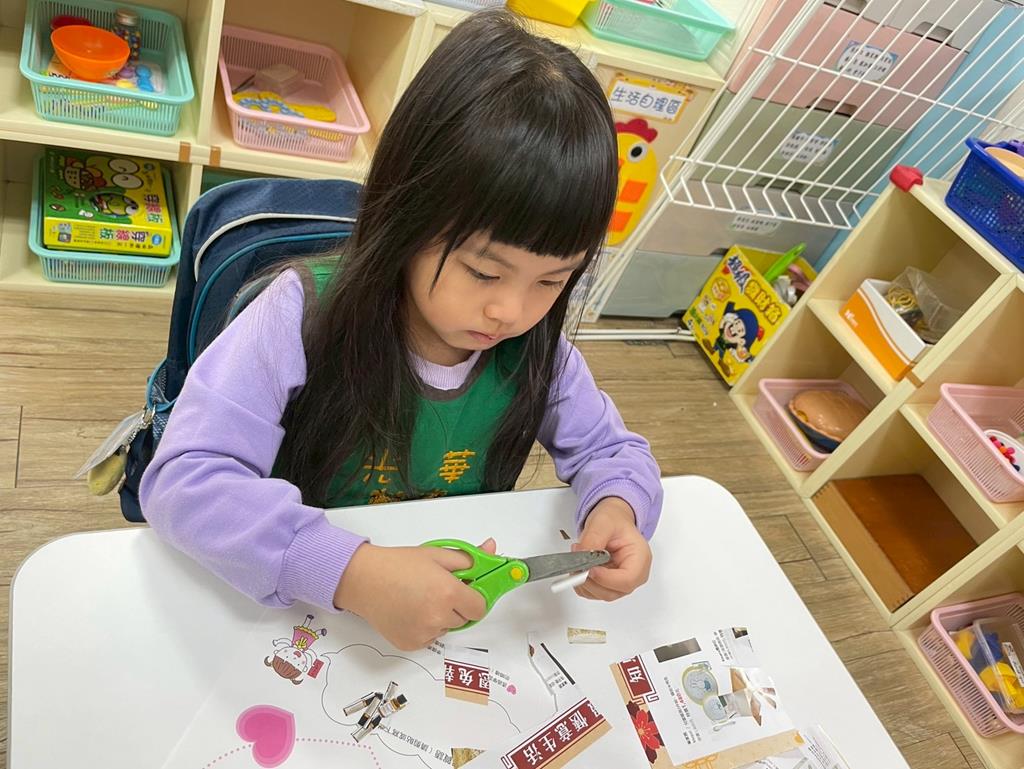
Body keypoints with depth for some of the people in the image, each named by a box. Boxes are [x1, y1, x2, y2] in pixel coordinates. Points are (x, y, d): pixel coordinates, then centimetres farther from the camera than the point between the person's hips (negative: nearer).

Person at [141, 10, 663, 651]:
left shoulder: (537, 350, -9)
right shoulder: (306, 314, -20)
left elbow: (613, 450, 3)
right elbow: (183, 479, -24)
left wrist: (617, 507, -19)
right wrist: (351, 571, -37)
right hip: (292, 613, -2)